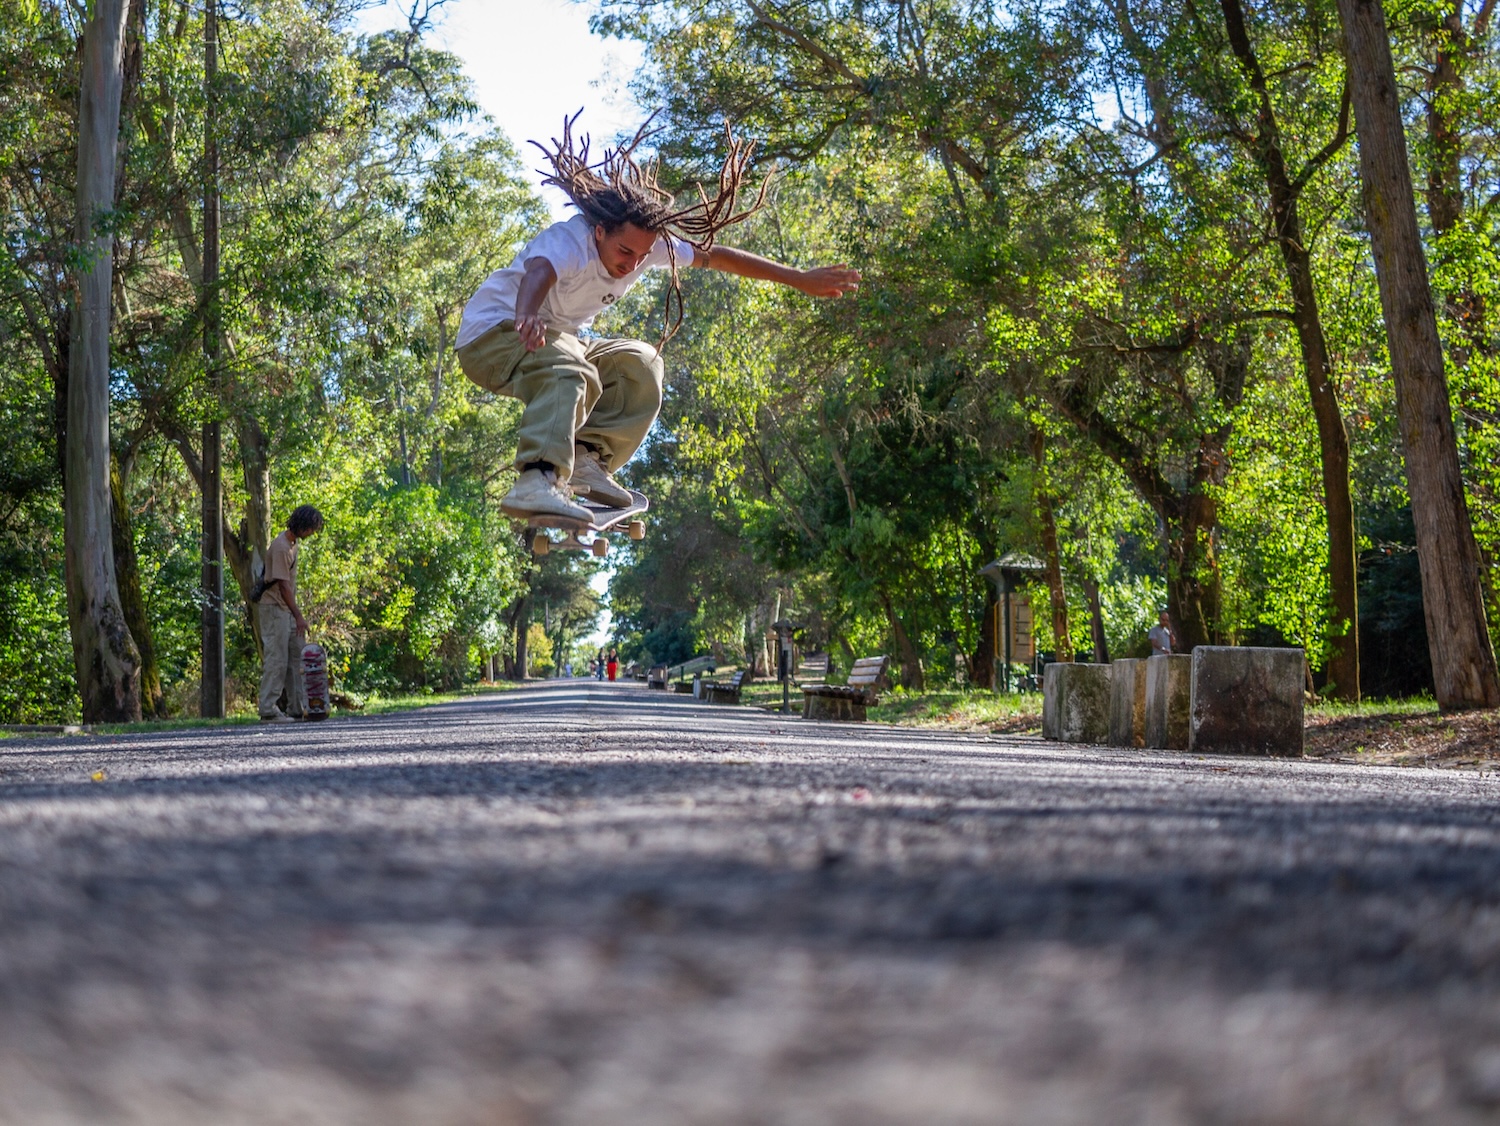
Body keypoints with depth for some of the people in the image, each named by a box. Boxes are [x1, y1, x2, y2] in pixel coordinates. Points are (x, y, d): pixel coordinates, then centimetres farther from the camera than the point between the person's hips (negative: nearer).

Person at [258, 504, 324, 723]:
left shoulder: (293, 543, 11)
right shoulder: (281, 547, -19)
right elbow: (283, 585, -22)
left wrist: (297, 614, 17)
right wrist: (298, 616, -23)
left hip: (288, 610, 10)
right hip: (275, 608, -10)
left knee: (296, 658, 10)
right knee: (276, 659, -11)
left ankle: (297, 708, 13)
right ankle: (268, 711, -10)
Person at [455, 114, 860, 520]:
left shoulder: (648, 243, -8)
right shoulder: (567, 241, -30)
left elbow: (717, 256, 0)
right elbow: (537, 275, -52)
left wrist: (800, 278, 2)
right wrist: (528, 318, -76)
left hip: (558, 341, 9)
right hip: (492, 334, -9)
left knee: (641, 364, 0)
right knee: (569, 373, -37)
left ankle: (588, 460, -12)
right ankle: (537, 482, -53)